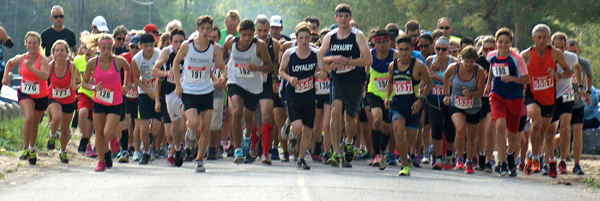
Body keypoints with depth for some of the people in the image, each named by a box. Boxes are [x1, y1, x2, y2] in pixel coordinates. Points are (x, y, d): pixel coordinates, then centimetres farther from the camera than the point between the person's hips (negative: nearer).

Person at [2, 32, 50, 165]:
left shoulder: (42, 60, -16)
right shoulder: (21, 59, -4)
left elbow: (45, 76, -33)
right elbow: (9, 63, 20)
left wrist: (31, 68, -41)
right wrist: (5, 76, 9)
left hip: (41, 96, -1)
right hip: (25, 94, 1)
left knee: (35, 124, 14)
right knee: (29, 118, -24)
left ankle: (32, 149, 36)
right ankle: (25, 148, -13)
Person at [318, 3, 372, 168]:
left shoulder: (357, 36, -6)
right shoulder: (330, 36, 3)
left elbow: (368, 60, -12)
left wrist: (346, 61, -20)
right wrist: (332, 59, -12)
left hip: (355, 82, -1)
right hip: (337, 80, 1)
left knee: (350, 116, 11)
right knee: (335, 111, -20)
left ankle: (349, 142, 45)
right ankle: (336, 153, -21)